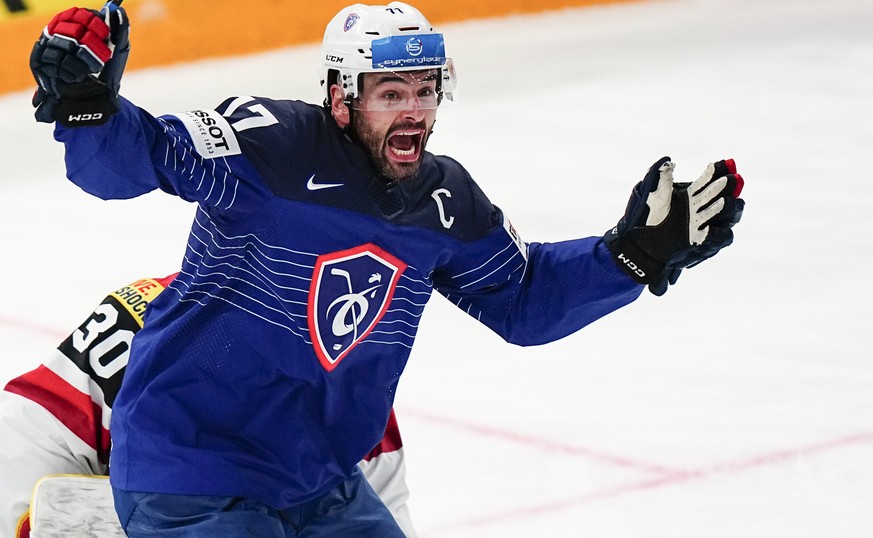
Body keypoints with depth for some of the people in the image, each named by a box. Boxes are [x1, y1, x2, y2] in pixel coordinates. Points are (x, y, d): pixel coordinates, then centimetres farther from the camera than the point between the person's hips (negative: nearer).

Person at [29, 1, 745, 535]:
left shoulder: (444, 203, 3)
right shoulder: (270, 145, -20)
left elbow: (523, 299, 15)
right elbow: (138, 161, -27)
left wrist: (636, 251, 6)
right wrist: (88, 107, -48)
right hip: (190, 471, -8)